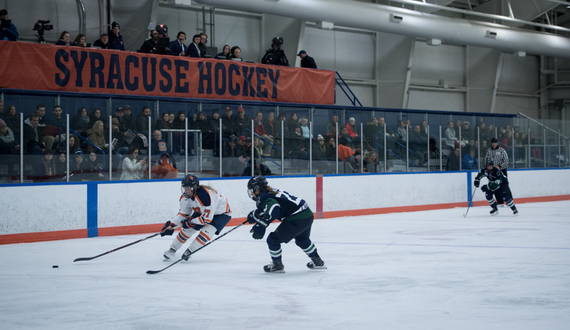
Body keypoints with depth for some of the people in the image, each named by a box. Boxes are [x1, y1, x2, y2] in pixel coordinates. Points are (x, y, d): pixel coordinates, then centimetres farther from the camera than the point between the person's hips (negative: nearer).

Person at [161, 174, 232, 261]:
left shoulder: (205, 196, -40)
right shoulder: (185, 197, -16)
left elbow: (207, 218, -34)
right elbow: (183, 213, -1)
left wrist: (190, 222, -26)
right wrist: (171, 224, -12)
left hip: (221, 213, -7)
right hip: (201, 211, 7)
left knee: (207, 231, -27)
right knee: (187, 228, 0)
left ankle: (189, 251, -12)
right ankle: (172, 249, 19)